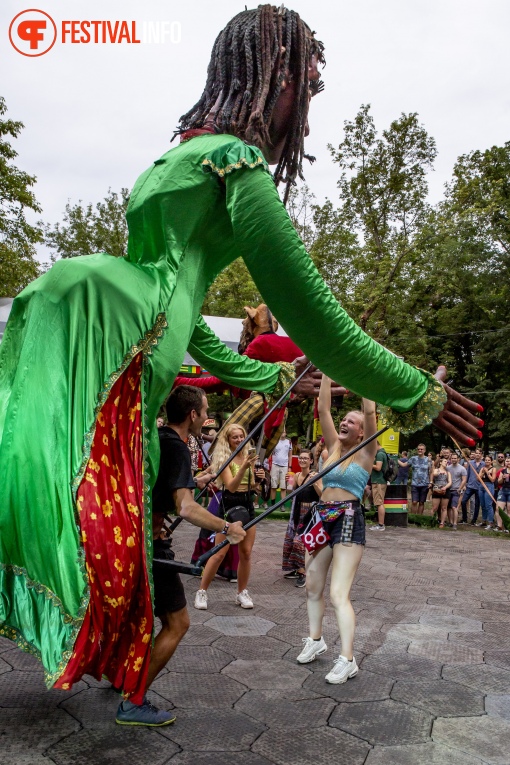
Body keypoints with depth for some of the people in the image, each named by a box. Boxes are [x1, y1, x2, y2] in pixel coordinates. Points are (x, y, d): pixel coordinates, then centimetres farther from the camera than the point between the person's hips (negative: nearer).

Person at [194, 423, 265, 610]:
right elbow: (231, 486, -22)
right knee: (219, 553, -5)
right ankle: (201, 592, 7)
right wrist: (244, 467, -34)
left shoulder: (247, 456, 8)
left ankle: (242, 592, 21)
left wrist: (257, 478, -5)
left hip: (248, 505, 5)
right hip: (229, 505, -5)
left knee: (246, 553, 8)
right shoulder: (224, 458, -9)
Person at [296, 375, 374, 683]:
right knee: (313, 587, 14)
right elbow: (323, 409, 6)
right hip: (323, 518, 7)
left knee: (339, 594, -11)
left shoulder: (366, 452, -3)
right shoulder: (334, 447, 11)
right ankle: (316, 641, 33)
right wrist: (327, 373, 3)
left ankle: (348, 660, -2)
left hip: (349, 522, -7)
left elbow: (370, 411, -14)